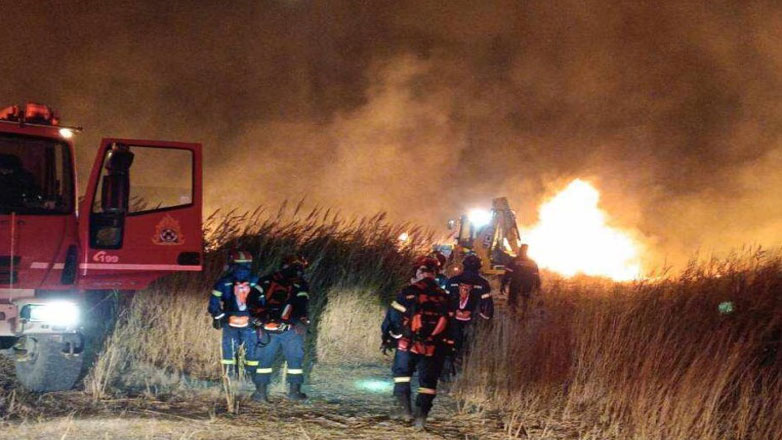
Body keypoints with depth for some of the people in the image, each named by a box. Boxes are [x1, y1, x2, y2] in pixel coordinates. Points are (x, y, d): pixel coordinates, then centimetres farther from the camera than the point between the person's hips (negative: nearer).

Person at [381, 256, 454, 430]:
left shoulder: (408, 293, -6)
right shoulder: (443, 297, 6)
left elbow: (393, 316, -5)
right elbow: (448, 322, 9)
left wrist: (387, 338, 5)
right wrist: (447, 348, 18)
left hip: (408, 344, -2)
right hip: (433, 348, 2)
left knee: (402, 372, 17)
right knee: (428, 381, 10)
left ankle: (403, 407, 6)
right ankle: (421, 416, 5)